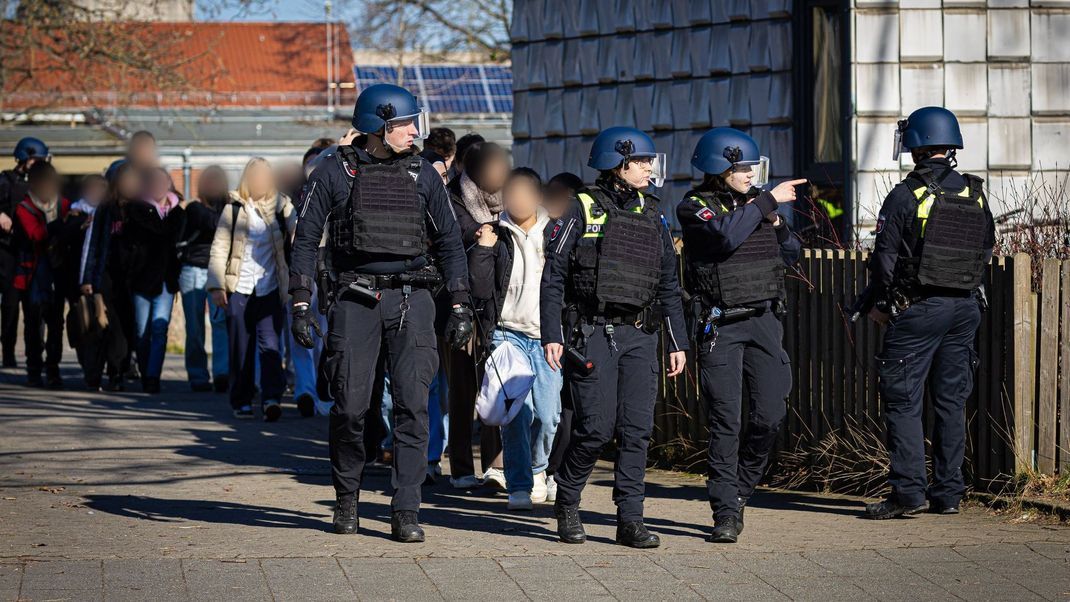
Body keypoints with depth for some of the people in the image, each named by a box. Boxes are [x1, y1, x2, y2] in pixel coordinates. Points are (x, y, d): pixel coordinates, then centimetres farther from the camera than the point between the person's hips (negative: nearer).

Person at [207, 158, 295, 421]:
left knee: (270, 343, -13)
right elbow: (219, 249, 5)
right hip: (240, 289, 1)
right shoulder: (233, 209, 4)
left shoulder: (282, 207, 5)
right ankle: (242, 402, 14)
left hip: (271, 289, -1)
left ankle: (271, 399, -21)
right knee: (241, 348, 5)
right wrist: (216, 286, -3)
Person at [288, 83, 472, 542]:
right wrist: (301, 305, -4)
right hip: (354, 299, -2)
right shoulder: (335, 173, 2)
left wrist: (460, 306, 9)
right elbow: (306, 239, 4)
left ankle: (405, 513, -5)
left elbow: (448, 241, 15)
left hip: (412, 300, 2)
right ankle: (346, 499, 20)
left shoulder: (422, 175, 10)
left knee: (413, 405, -7)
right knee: (350, 406, -3)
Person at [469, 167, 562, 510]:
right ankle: (518, 486, -5)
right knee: (516, 411, -13)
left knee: (548, 415, -3)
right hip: (508, 333, -1)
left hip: (547, 337, 1)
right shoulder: (495, 237, 5)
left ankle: (536, 467, 26)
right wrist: (482, 250, -10)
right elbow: (480, 290, -2)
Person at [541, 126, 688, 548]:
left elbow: (669, 286, 18)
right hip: (592, 334, -5)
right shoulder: (582, 210, -2)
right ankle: (567, 504, 13)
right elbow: (553, 275, -3)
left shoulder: (653, 217, 14)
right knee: (596, 426, -9)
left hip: (639, 337, 5)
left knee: (637, 429, -2)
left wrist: (677, 343, 12)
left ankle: (630, 521, 1)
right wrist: (552, 336, -10)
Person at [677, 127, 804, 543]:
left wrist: (777, 226, 1)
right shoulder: (694, 207, -5)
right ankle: (726, 512, -1)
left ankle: (740, 489, 21)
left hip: (764, 320, 5)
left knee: (770, 416, -1)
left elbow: (791, 256, 20)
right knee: (725, 421, -6)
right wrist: (768, 201, -18)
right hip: (720, 325, -5)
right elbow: (726, 235, -26)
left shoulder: (756, 201, 12)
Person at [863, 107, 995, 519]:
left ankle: (909, 490, -8)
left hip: (918, 310, -6)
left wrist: (882, 305, 3)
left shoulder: (906, 195, -11)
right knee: (951, 400, 10)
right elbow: (986, 250, 13)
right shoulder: (975, 195, 6)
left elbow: (885, 257, -9)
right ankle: (948, 493, 10)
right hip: (965, 308, 6)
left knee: (903, 401, -1)